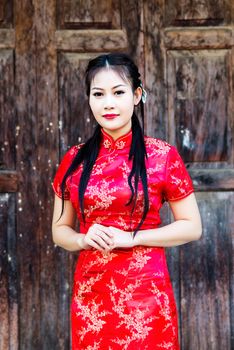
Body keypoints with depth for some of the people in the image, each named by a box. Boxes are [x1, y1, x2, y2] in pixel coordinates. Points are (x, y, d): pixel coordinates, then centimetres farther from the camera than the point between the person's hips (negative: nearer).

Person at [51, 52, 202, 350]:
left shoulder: (162, 155, -5)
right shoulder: (74, 160, 4)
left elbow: (192, 227, -2)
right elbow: (59, 230, 12)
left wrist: (131, 238, -14)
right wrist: (83, 239, -10)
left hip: (146, 295, -3)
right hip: (90, 296, 3)